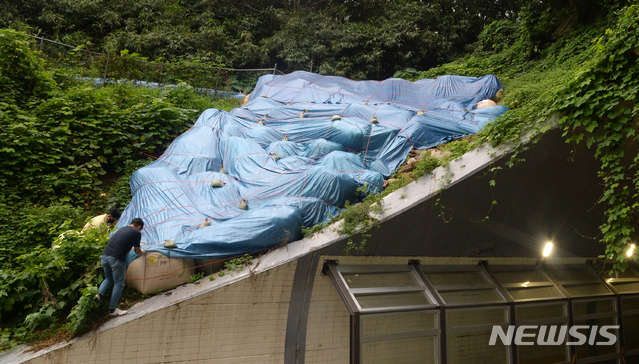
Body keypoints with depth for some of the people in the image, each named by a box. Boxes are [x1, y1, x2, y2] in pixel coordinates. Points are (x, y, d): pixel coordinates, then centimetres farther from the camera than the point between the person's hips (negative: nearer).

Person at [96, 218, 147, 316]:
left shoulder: (122, 229, 23)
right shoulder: (137, 233, 3)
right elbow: (137, 251, 11)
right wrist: (143, 251, 33)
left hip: (104, 256, 7)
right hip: (116, 259, -7)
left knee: (108, 278, 28)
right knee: (118, 284, 7)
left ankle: (99, 294, 3)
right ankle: (112, 310, 12)